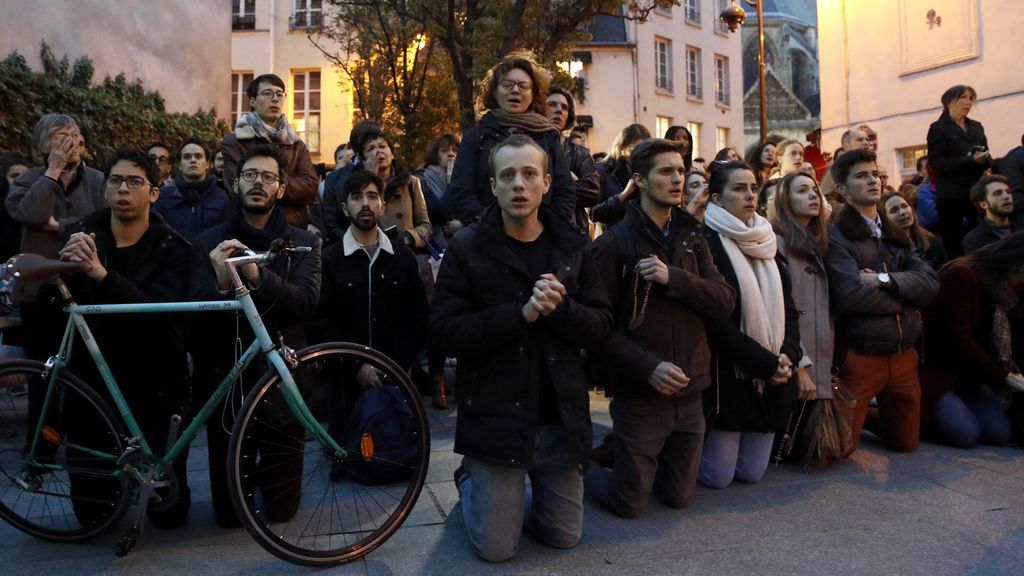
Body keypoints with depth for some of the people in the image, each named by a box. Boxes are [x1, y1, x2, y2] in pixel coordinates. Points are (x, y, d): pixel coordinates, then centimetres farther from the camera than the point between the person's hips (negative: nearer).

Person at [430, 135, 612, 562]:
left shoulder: (571, 246, 2)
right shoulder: (466, 248, -8)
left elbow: (602, 325, -1)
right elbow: (445, 331, -15)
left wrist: (560, 308, -22)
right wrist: (521, 312, -25)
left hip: (560, 417, 4)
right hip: (495, 418, -3)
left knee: (564, 538, 16)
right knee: (495, 549, 6)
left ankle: (505, 496, 43)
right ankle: (469, 481, 35)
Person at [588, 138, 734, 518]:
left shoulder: (692, 238, 8)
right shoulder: (614, 242, -9)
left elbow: (725, 302, -3)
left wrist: (673, 278, -18)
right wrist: (647, 367, -22)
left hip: (690, 394, 5)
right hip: (640, 395, -5)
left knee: (679, 497, 17)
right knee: (630, 504, 6)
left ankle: (631, 459, 42)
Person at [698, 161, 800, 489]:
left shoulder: (766, 242, 11)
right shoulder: (707, 244, -11)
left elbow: (787, 307, 10)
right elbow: (716, 320, -16)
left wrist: (787, 355, -7)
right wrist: (765, 363, -16)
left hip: (772, 377, 6)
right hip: (727, 376, -6)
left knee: (751, 473, 11)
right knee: (717, 476, 2)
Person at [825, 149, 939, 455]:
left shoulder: (896, 235, 14)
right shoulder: (836, 235, -9)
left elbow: (930, 282, 0)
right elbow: (851, 295, -22)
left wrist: (886, 280, -17)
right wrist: (904, 300, -7)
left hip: (904, 354, 7)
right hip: (860, 356, -6)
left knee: (906, 443, 18)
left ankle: (864, 416, 43)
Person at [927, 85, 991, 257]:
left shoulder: (977, 127, 18)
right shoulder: (938, 128, 0)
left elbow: (988, 158, 16)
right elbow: (937, 162, -11)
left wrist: (984, 159, -8)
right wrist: (970, 160, -20)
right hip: (952, 195, -5)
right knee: (952, 244, -2)